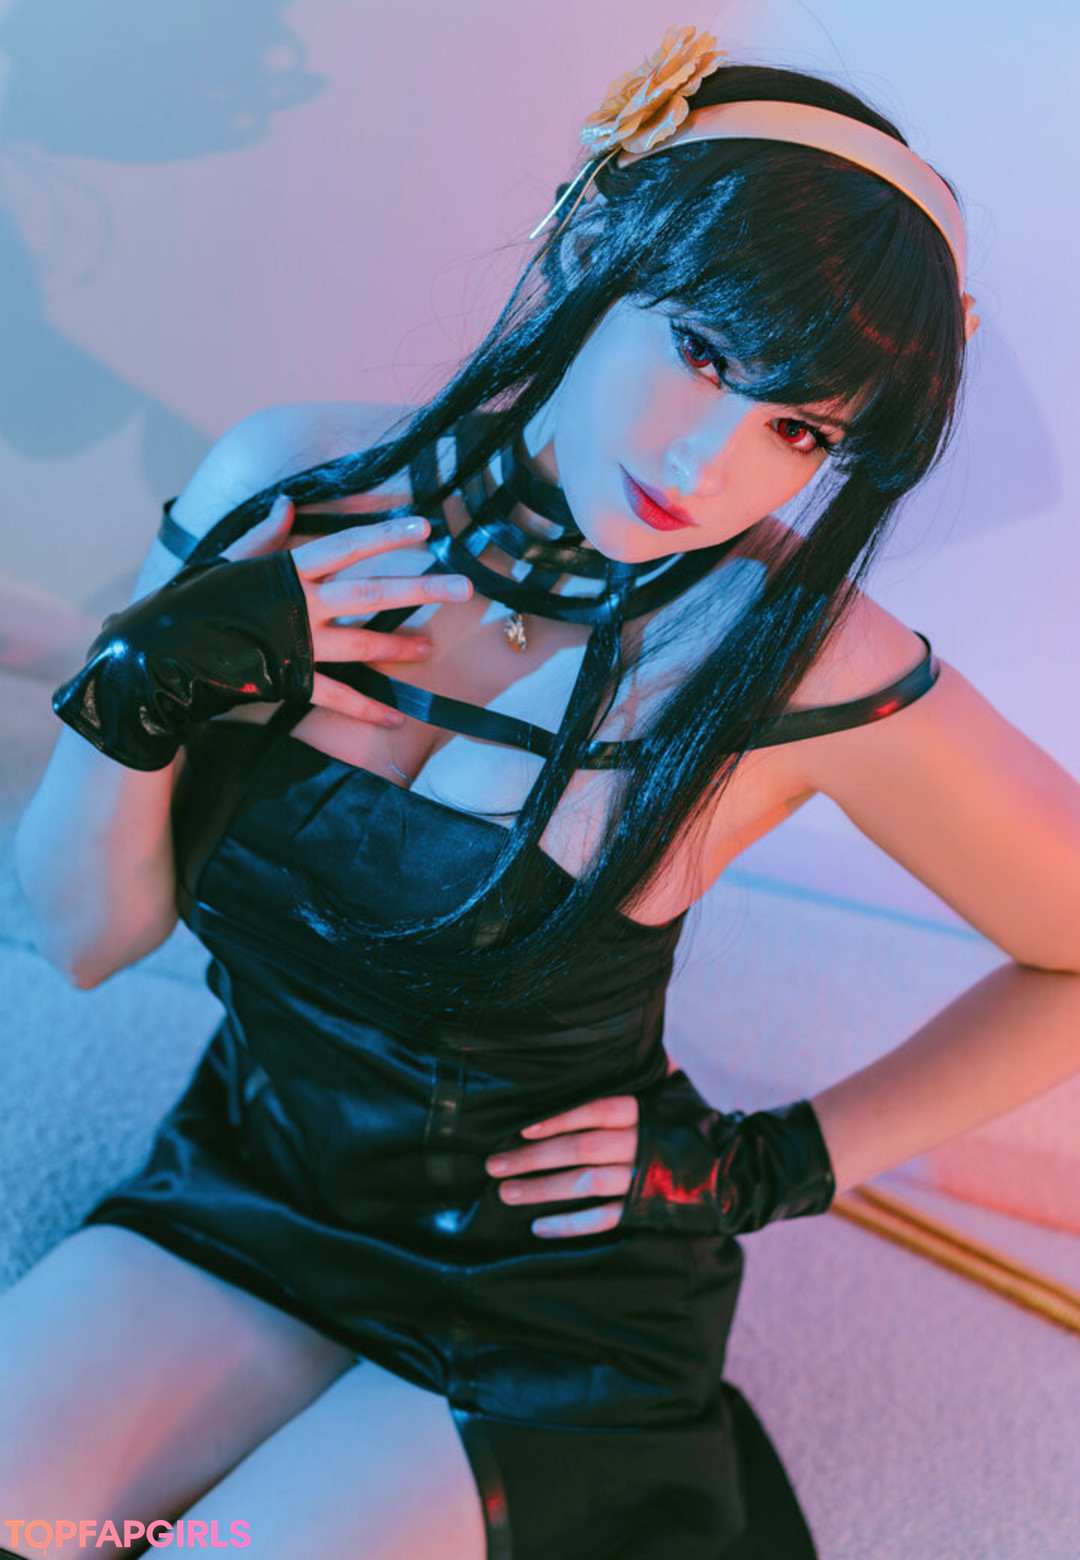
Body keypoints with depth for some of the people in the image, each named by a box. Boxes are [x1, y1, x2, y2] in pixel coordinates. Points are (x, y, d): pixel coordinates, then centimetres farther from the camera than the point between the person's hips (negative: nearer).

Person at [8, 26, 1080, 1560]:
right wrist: (146, 684, -23)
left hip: (550, 1304, -3)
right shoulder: (287, 488, -11)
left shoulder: (802, 664, -22)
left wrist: (785, 1160, -8)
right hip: (244, 1195, 4)